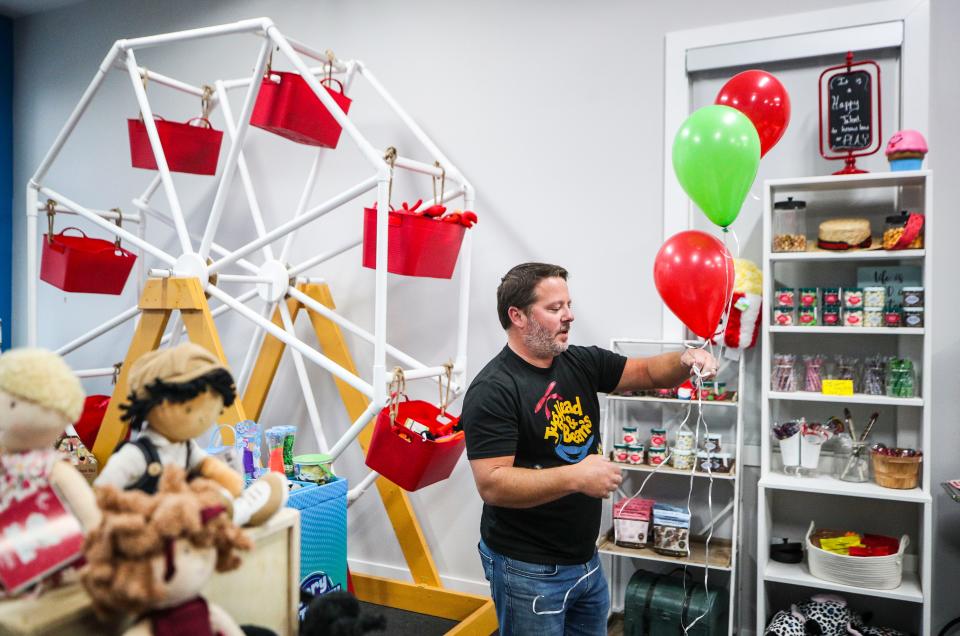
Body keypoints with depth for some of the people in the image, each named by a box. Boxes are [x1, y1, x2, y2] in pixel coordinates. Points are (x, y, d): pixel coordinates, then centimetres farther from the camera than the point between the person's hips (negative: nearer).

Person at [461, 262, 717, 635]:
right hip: (528, 569, -7)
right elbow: (492, 484, -26)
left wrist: (686, 360, -13)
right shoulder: (493, 390, -20)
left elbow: (648, 372, 9)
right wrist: (576, 477, -32)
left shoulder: (582, 363, 2)